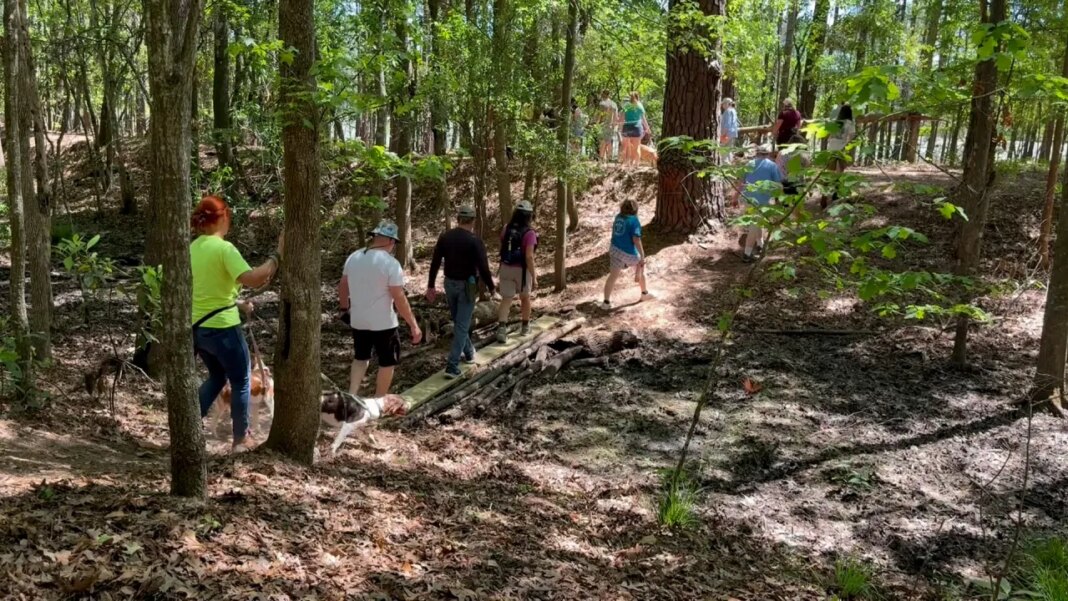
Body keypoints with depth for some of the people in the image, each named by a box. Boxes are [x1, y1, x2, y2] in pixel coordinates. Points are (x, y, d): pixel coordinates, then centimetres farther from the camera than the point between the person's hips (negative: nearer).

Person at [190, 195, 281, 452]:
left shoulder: (193, 248, 8)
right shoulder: (224, 248, -16)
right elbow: (251, 279, -30)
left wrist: (237, 303, 20)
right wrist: (277, 255, -23)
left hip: (197, 326, 8)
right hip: (222, 327, -8)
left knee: (216, 377, 27)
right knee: (241, 381, 10)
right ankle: (241, 439, 18)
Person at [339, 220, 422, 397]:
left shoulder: (353, 258, 0)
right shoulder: (391, 263, -18)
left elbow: (342, 287, 11)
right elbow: (399, 299, -19)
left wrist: (345, 308, 27)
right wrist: (414, 326, -13)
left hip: (357, 321, 6)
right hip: (383, 323, -6)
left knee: (360, 357, 24)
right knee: (387, 363, 12)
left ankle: (351, 396, 13)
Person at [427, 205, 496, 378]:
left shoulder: (444, 237, -1)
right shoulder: (475, 241, -16)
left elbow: (434, 263, 2)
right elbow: (483, 268, -16)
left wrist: (431, 286, 9)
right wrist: (491, 287, -2)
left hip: (450, 283, 5)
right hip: (467, 286, -5)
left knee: (458, 322, 23)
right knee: (462, 325, -2)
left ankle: (468, 353, 38)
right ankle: (452, 366, -7)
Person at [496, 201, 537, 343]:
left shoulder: (506, 229, -1)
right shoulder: (529, 233, -18)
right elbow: (529, 257, -23)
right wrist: (534, 277, -18)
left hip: (506, 269, 3)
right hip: (522, 270, -3)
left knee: (506, 300, 3)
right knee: (525, 297, 20)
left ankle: (501, 329, -15)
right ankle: (525, 327, 33)